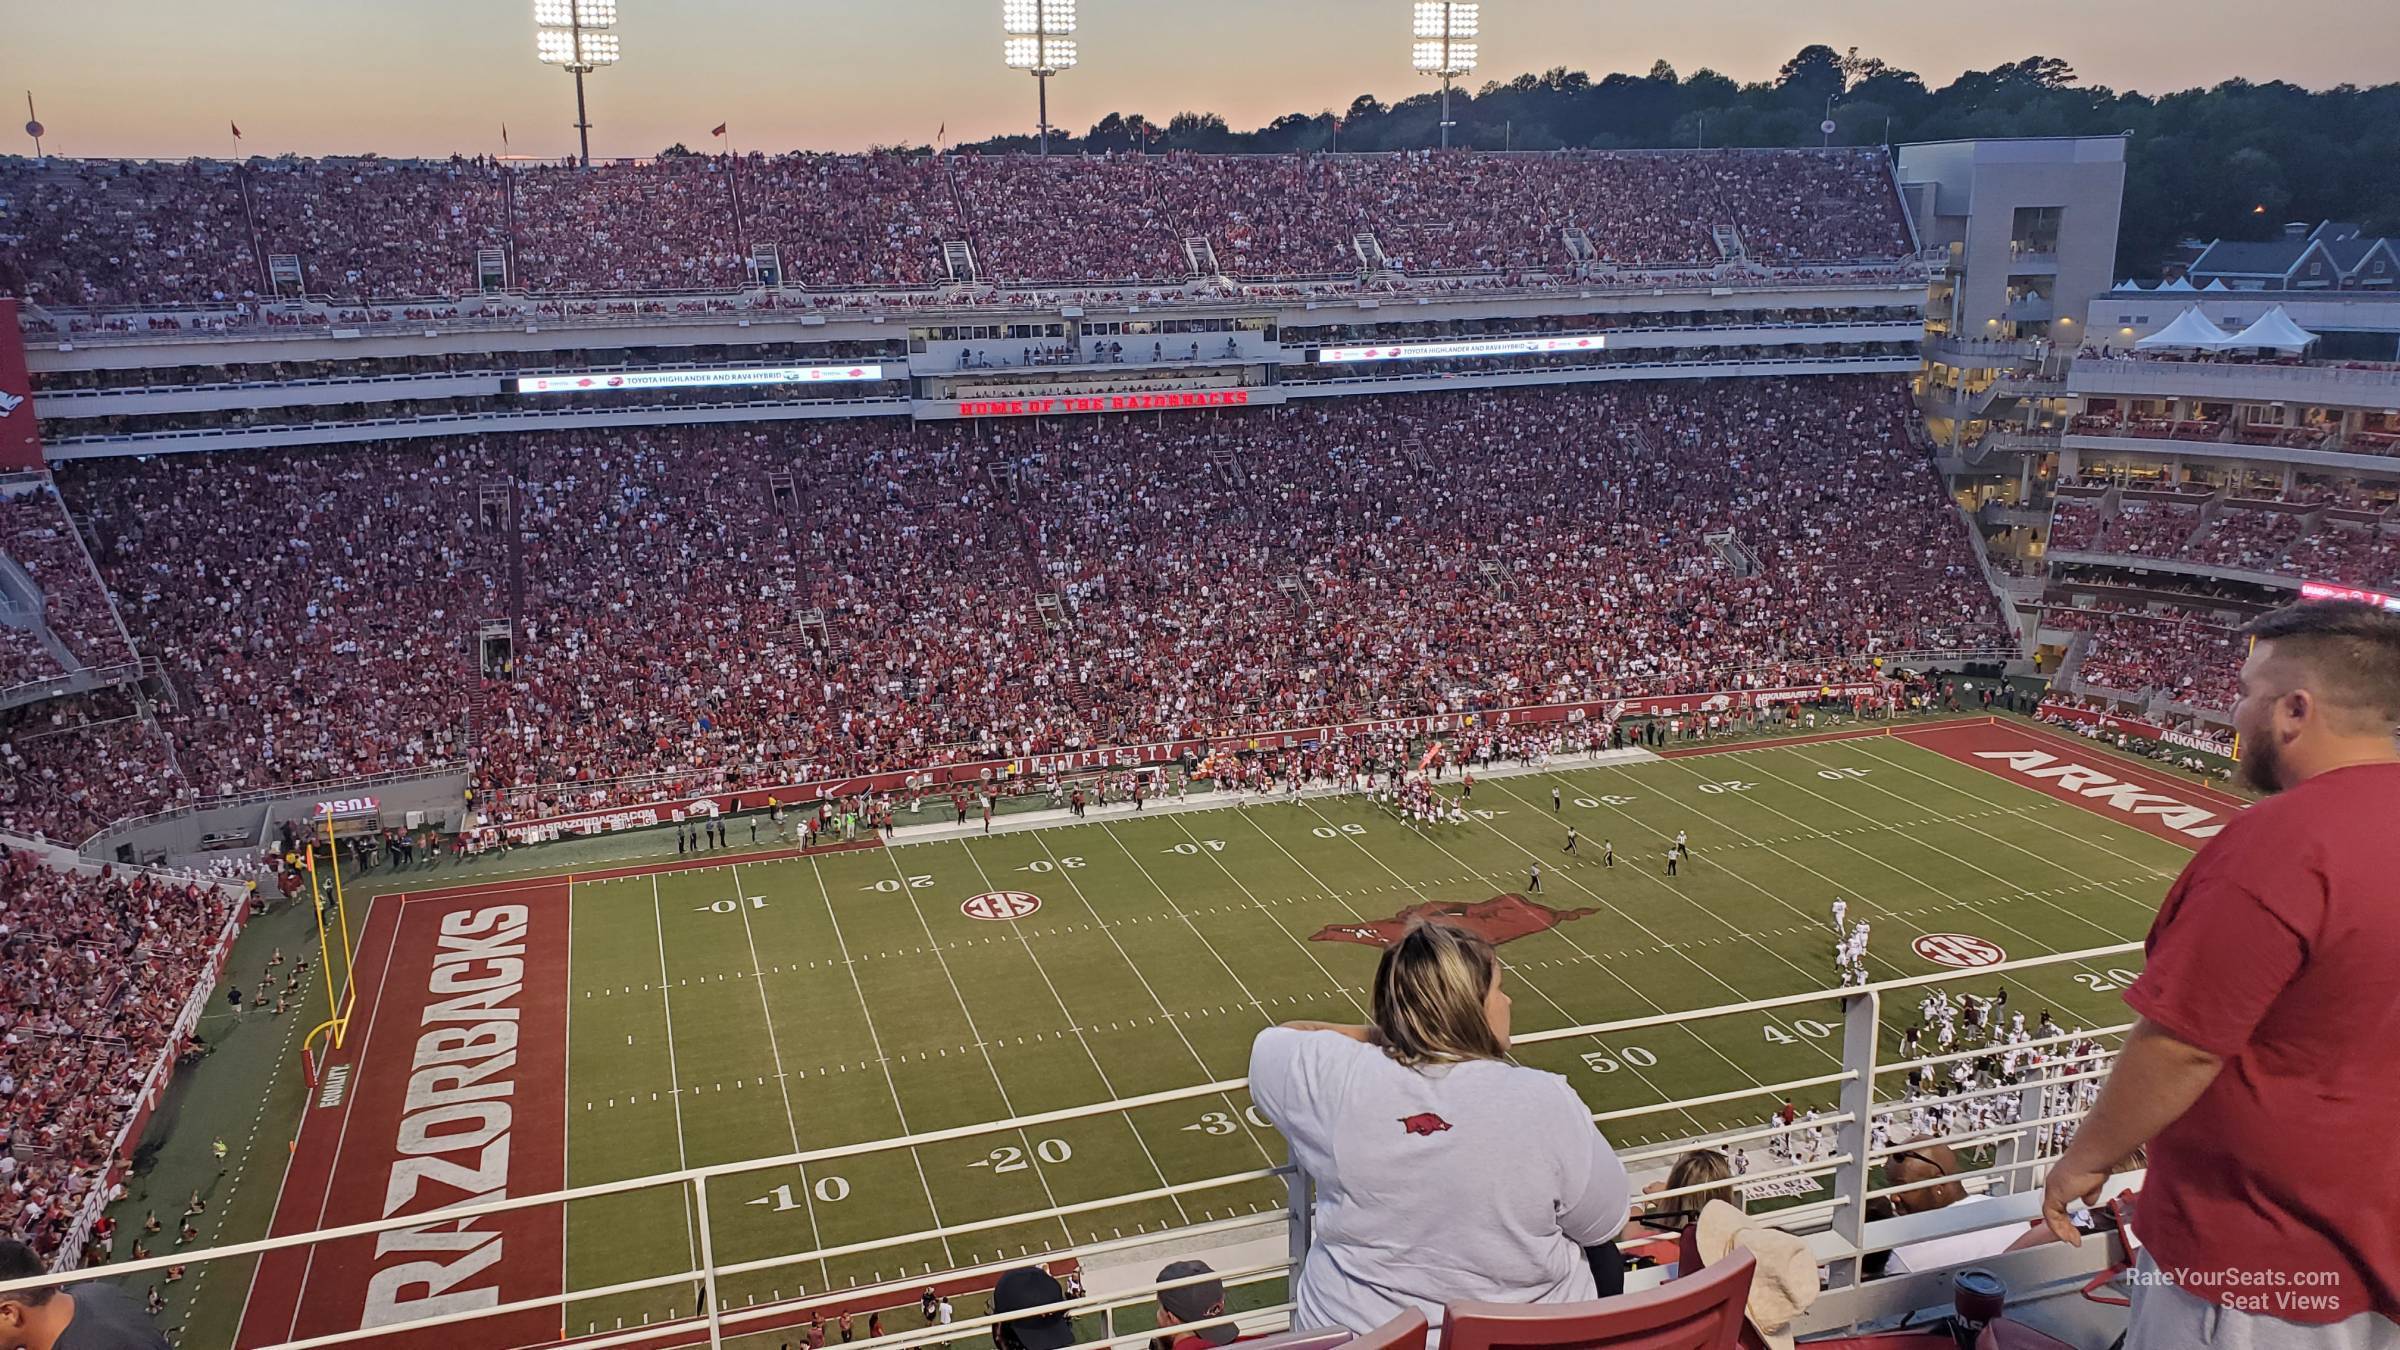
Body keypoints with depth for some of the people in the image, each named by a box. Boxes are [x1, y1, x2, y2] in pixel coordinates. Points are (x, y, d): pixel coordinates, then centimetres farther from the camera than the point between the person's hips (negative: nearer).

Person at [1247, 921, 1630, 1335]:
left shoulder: (1335, 1080, -20)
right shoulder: (1547, 1103, -24)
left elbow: (1273, 1041, 3)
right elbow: (1604, 1224, -9)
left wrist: (1378, 1034, 3)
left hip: (1353, 1330, 1)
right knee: (1602, 1259, 31)